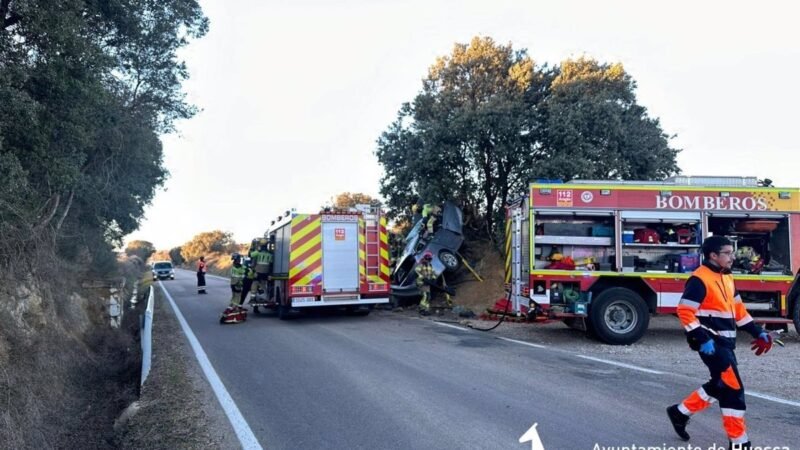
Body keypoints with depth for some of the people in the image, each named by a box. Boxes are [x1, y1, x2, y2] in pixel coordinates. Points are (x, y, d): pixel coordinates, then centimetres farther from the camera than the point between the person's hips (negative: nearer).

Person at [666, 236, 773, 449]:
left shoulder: (727, 278, 13)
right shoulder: (700, 279, -16)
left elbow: (738, 309, 21)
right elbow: (685, 311, -21)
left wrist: (758, 332, 14)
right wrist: (702, 339, -24)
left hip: (725, 342, 10)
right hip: (711, 343, -10)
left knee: (721, 385, 17)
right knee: (733, 387, -7)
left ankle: (681, 412, 30)